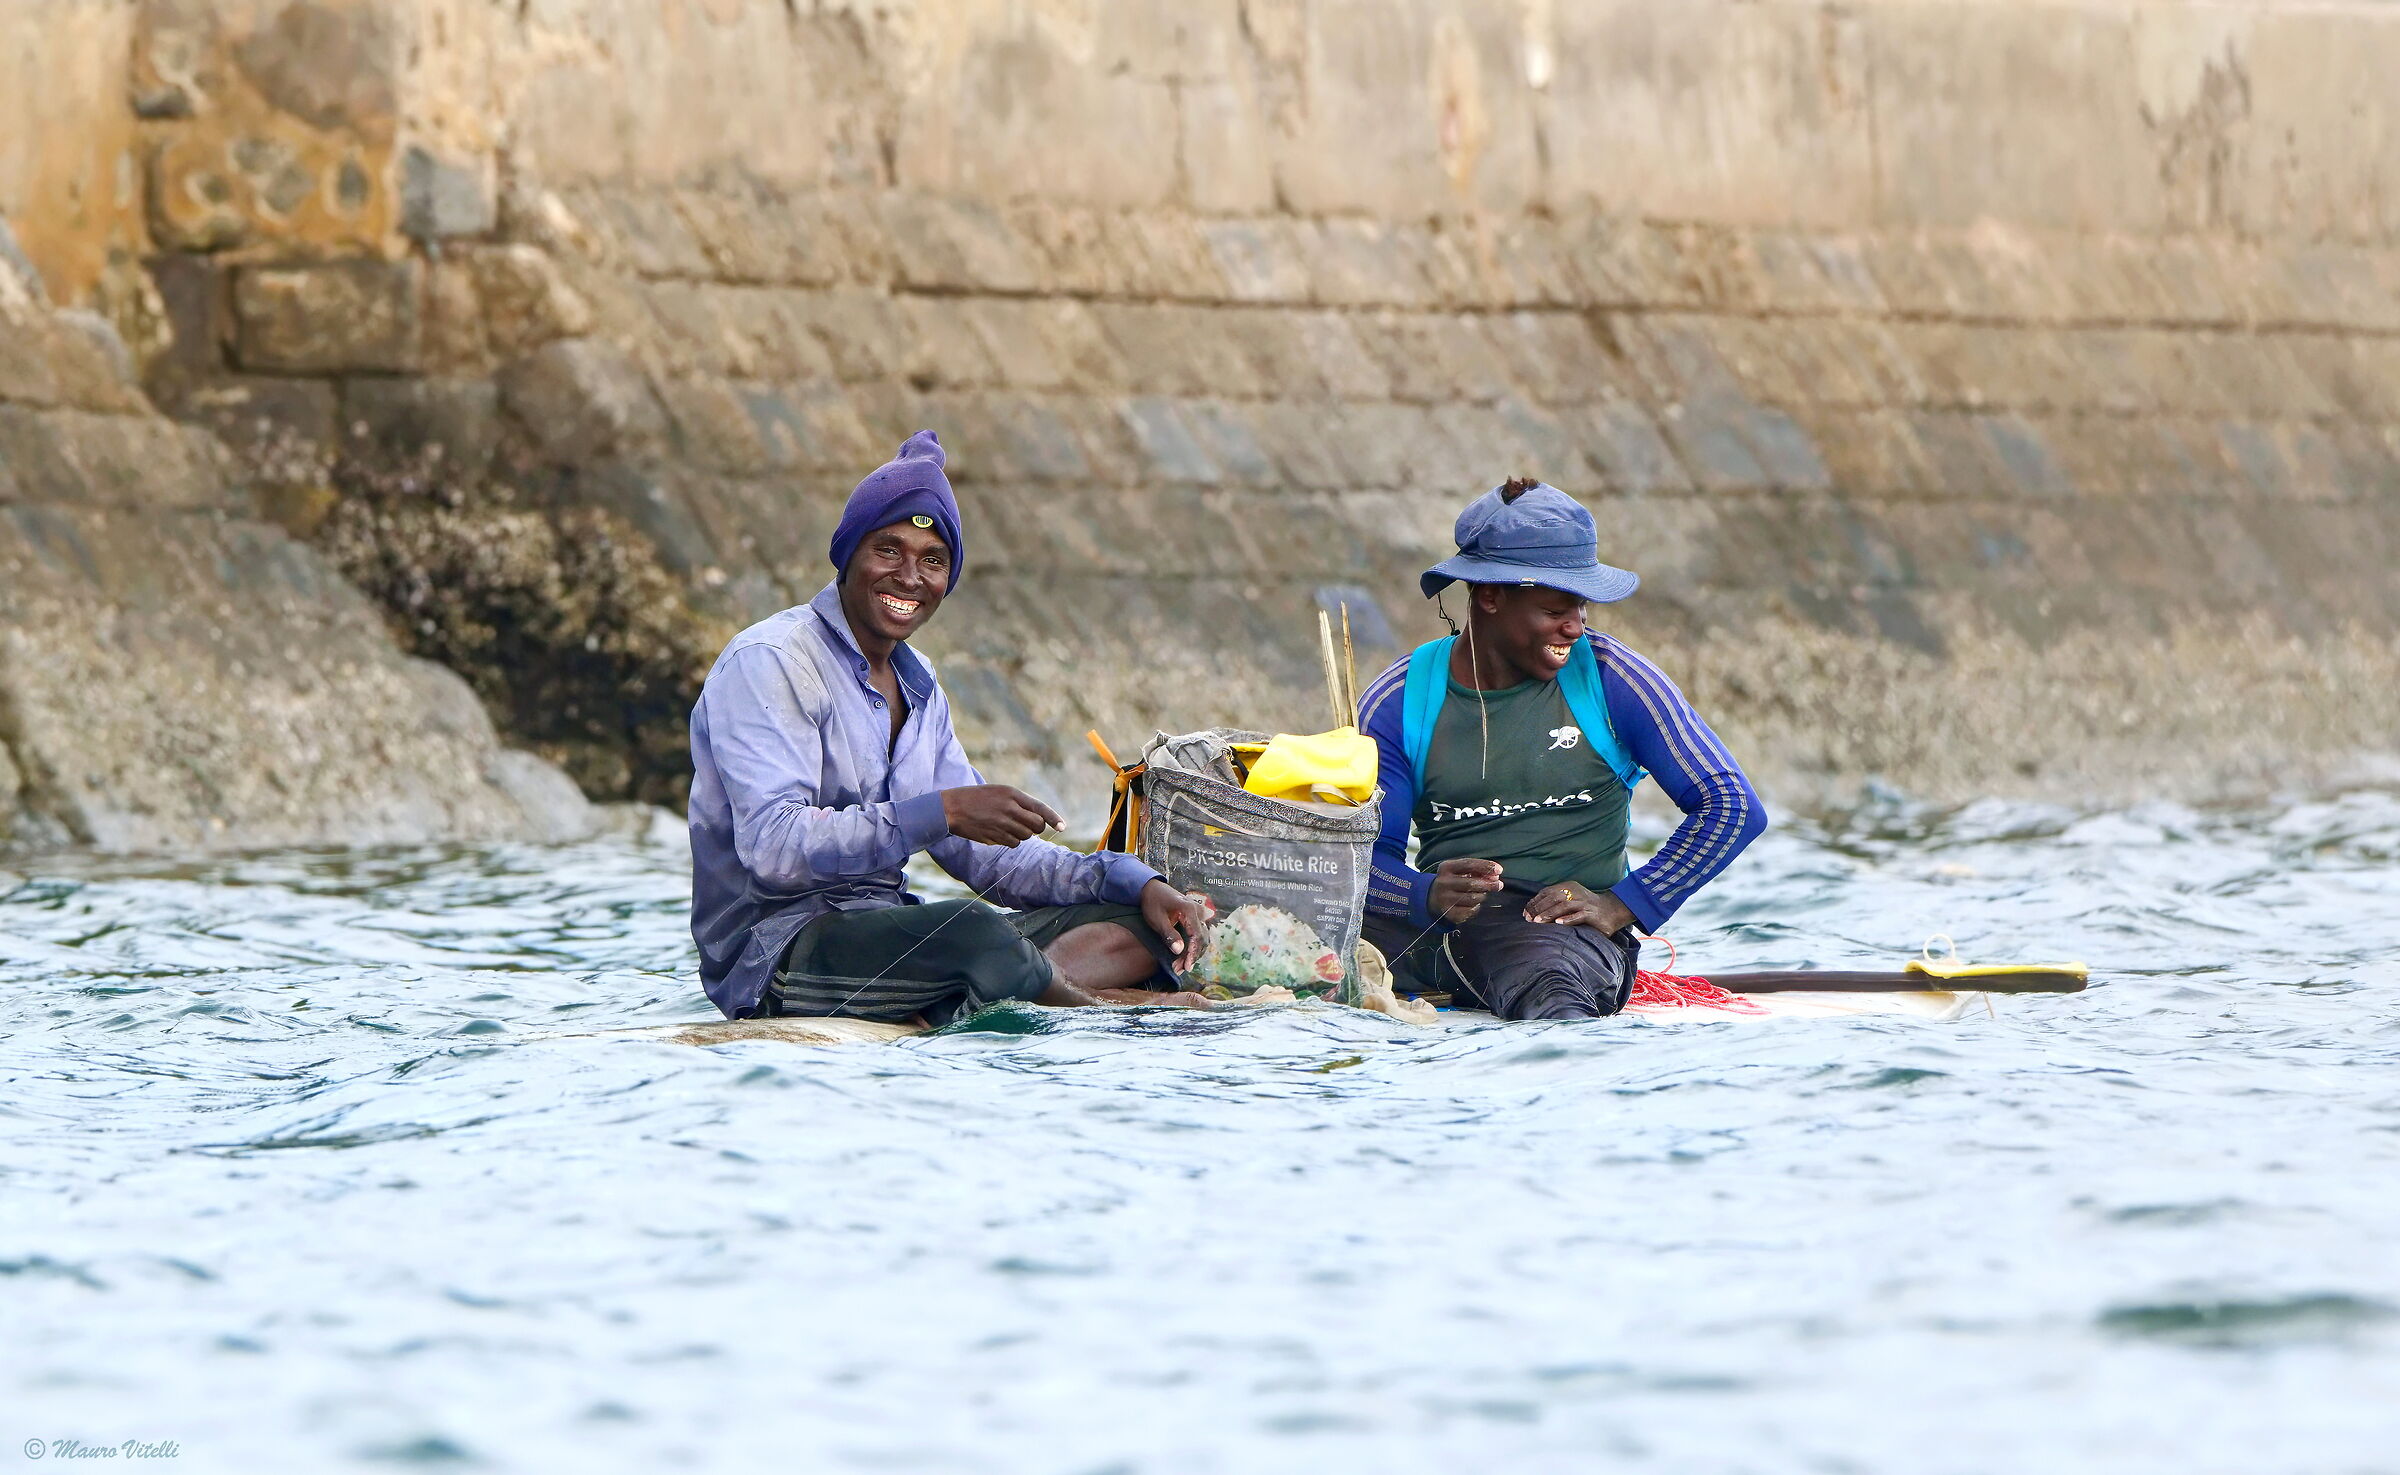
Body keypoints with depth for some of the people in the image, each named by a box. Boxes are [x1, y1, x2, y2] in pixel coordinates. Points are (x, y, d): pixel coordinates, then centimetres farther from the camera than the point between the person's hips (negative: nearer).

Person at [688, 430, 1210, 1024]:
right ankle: (1104, 1004, -6)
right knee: (974, 934, -36)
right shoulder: (768, 664, -10)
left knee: (1145, 926, 2)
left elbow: (982, 851, 20)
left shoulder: (918, 685, 18)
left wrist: (1137, 884, 6)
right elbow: (772, 847, -23)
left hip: (892, 937, 9)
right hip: (778, 948, -9)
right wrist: (941, 812, -28)